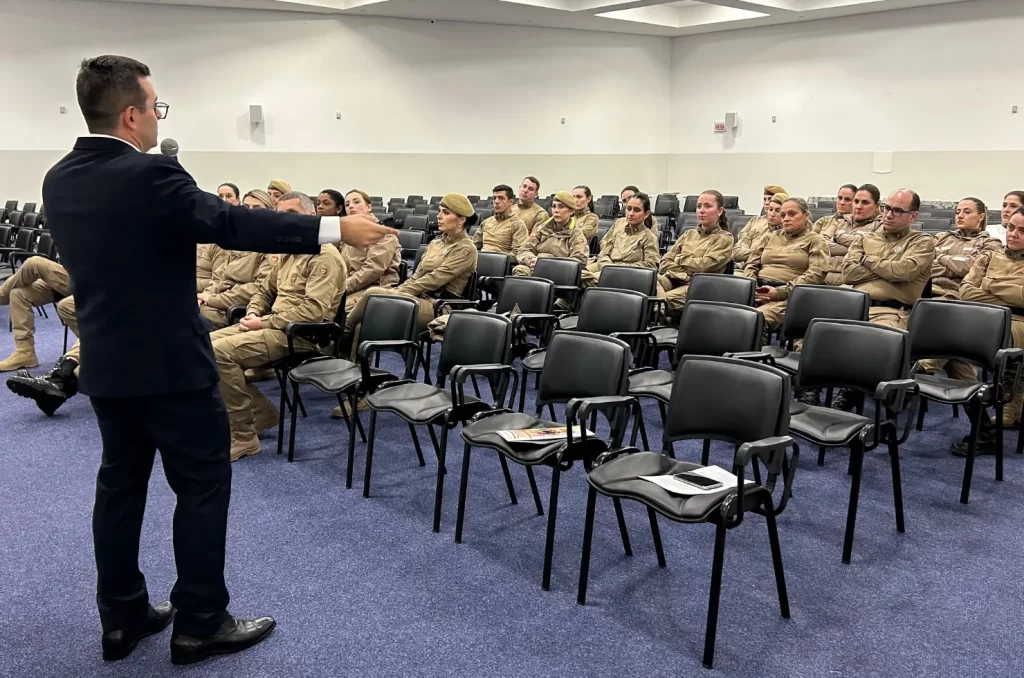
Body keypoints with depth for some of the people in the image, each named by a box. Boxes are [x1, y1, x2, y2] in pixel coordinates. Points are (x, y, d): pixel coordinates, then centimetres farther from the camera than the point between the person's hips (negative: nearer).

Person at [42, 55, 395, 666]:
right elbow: (231, 223, -23)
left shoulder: (59, 180, 6)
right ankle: (200, 624, 11)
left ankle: (122, 616, 26)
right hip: (168, 362, -8)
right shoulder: (148, 174, -20)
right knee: (203, 485, 3)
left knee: (120, 483, 16)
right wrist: (334, 229, -22)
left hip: (105, 362, 8)